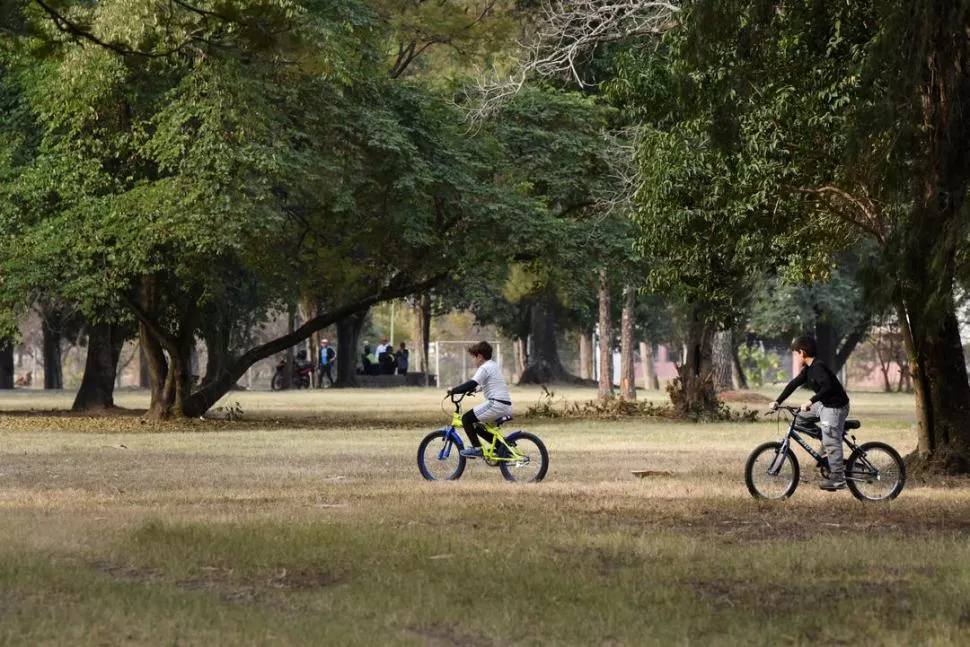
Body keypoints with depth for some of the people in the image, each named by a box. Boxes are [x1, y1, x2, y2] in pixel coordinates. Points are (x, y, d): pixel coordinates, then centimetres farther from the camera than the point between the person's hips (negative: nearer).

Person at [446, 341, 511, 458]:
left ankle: (476, 448, -10)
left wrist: (453, 390, -11)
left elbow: (472, 384, -19)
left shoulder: (484, 368, -7)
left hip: (496, 404, -10)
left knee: (466, 419, -4)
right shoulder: (495, 365, 22)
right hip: (507, 406, 10)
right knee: (478, 426, 21)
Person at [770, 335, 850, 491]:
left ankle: (838, 478, -5)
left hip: (836, 407, -10)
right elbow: (793, 384, 13)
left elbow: (827, 387, -33)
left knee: (831, 441, -8)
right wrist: (777, 401, 8)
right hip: (824, 405, 10)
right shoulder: (808, 370, 9)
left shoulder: (818, 367, -21)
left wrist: (811, 402, -35)